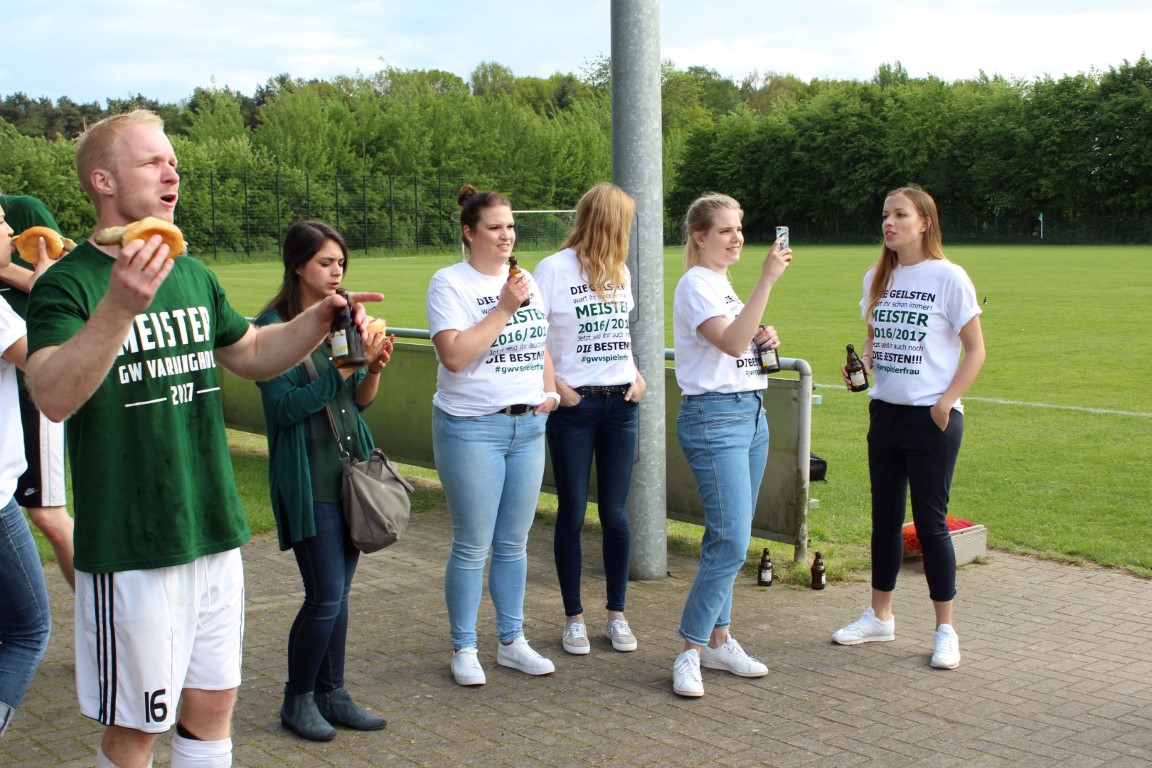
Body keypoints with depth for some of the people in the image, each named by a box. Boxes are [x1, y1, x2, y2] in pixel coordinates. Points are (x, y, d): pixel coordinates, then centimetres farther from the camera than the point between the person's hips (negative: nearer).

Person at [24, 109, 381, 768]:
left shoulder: (195, 277, 10)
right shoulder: (69, 283, -12)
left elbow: (255, 354, 24)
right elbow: (53, 397, -27)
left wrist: (321, 318, 6)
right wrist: (122, 306, -40)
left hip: (216, 532, 6)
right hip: (131, 546, -6)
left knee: (213, 702, 16)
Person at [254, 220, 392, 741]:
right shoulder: (273, 326, -10)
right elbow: (285, 408, -15)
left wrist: (373, 368, -9)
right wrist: (344, 368, -21)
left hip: (352, 468, 6)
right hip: (307, 478, -6)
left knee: (338, 592, 11)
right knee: (325, 595, -4)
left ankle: (332, 693, 23)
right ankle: (297, 699, 14)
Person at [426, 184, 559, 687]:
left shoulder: (525, 281, 12)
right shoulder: (449, 283, -8)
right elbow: (455, 355, -20)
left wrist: (548, 391, 9)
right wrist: (503, 309, -19)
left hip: (528, 426, 6)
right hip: (471, 428, -6)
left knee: (514, 543, 12)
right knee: (472, 547, 0)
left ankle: (512, 642, 24)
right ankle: (463, 649, 14)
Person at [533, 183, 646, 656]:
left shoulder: (619, 272, 12)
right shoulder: (554, 269, -8)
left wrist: (637, 376, 8)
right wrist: (555, 387, -14)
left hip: (621, 403, 5)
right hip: (574, 406, -5)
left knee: (615, 512, 6)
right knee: (572, 513, 3)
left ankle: (616, 615, 18)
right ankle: (574, 618, 15)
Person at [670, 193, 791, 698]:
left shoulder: (724, 285, 17)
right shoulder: (696, 285, -11)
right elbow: (732, 342, -26)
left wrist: (765, 339, 6)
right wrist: (767, 279, -29)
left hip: (751, 414, 9)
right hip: (713, 417, -9)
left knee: (728, 541, 11)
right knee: (731, 543, -13)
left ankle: (718, 641, 19)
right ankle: (690, 652, -4)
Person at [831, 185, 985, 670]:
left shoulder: (948, 278, -9)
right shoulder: (877, 279, 8)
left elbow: (975, 349, -7)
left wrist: (946, 402, -15)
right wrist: (862, 366, -3)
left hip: (932, 418, -6)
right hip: (885, 412, 6)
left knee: (930, 522, 0)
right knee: (885, 518, 13)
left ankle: (945, 630, 13)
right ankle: (879, 617, 26)